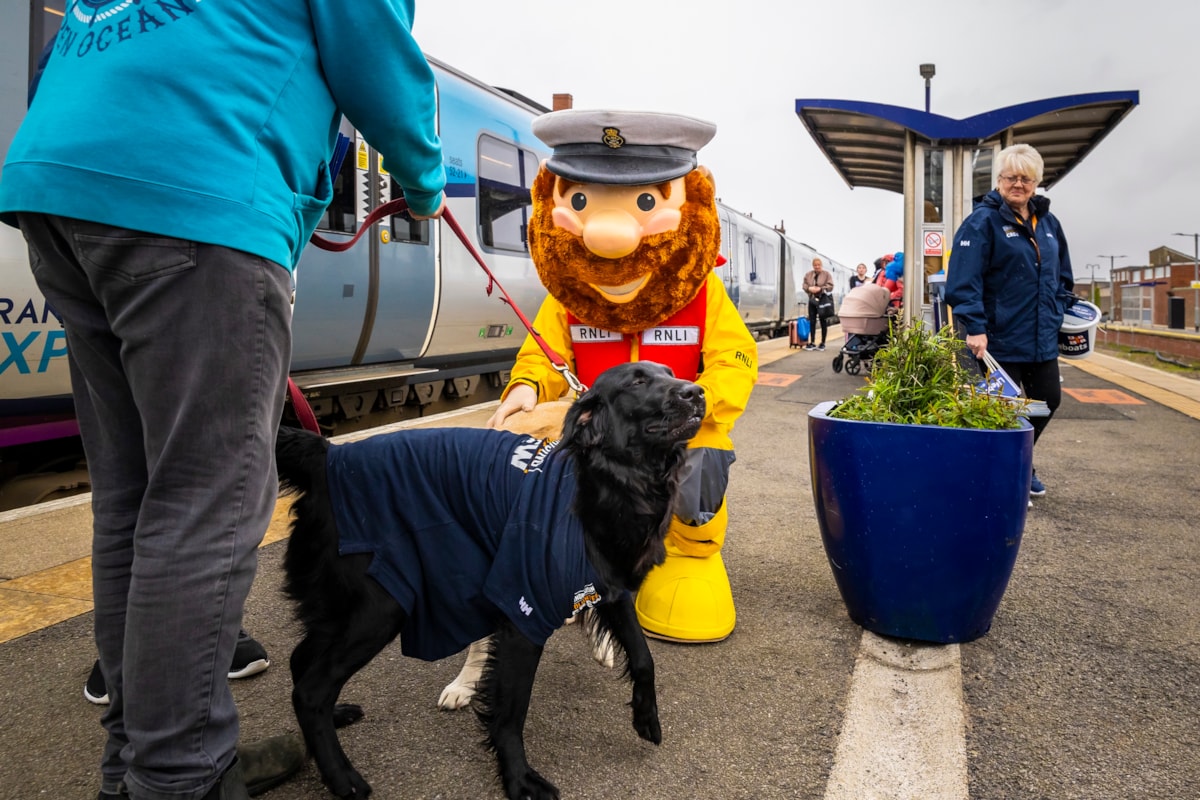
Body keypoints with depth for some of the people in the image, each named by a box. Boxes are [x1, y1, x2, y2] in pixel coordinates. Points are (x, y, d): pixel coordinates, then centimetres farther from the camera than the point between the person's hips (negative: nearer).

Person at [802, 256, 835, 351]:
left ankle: (823, 343, 10)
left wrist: (820, 289, -22)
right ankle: (812, 343, 11)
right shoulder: (808, 274, 9)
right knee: (812, 322, 5)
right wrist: (809, 288, -15)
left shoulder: (827, 274, -1)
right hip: (812, 300, 4)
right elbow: (804, 285, 6)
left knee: (823, 322, 3)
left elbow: (830, 286, -9)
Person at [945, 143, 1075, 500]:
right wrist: (974, 327, -25)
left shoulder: (1048, 223, 12)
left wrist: (1059, 313, 11)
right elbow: (963, 280, -20)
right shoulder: (982, 221, -10)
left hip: (1043, 338, 7)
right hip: (1000, 338, -7)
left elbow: (1062, 278, 22)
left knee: (1048, 400, 16)